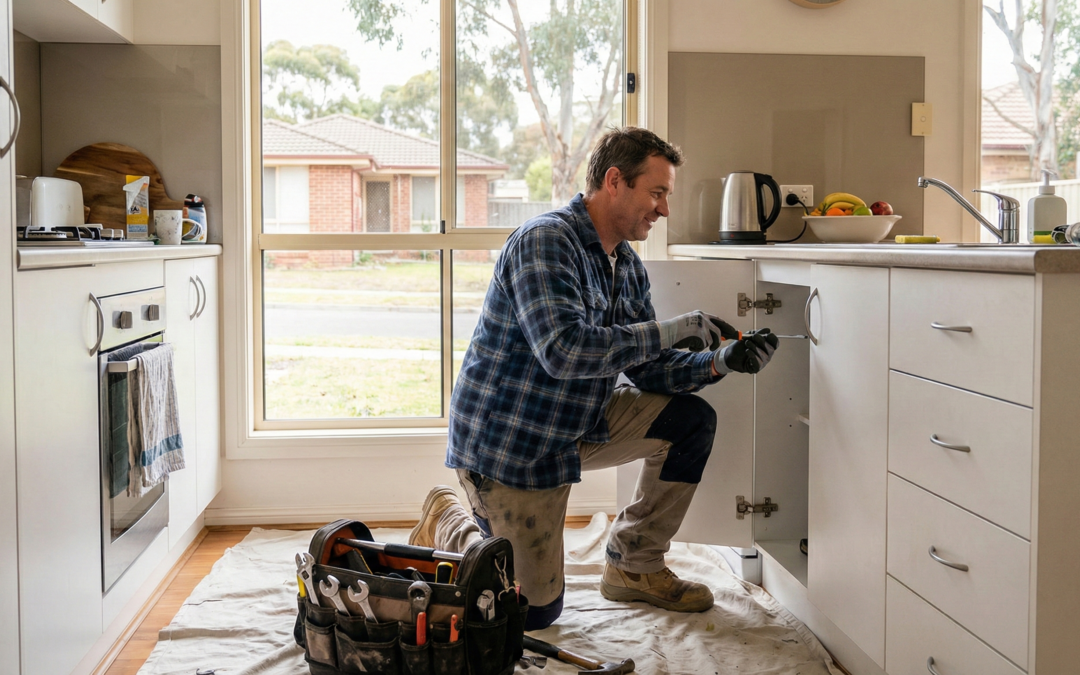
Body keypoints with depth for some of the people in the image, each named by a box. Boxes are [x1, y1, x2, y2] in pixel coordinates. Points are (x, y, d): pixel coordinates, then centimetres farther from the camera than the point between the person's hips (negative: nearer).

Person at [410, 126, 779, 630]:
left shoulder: (628, 267, 6)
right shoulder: (544, 242, -22)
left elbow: (646, 368, 5)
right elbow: (564, 351, -35)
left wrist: (719, 361, -12)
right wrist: (672, 331, -30)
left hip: (577, 426, 8)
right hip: (506, 438, -8)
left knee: (691, 421, -2)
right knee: (535, 610, -4)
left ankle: (635, 567, 12)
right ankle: (448, 523, 23)